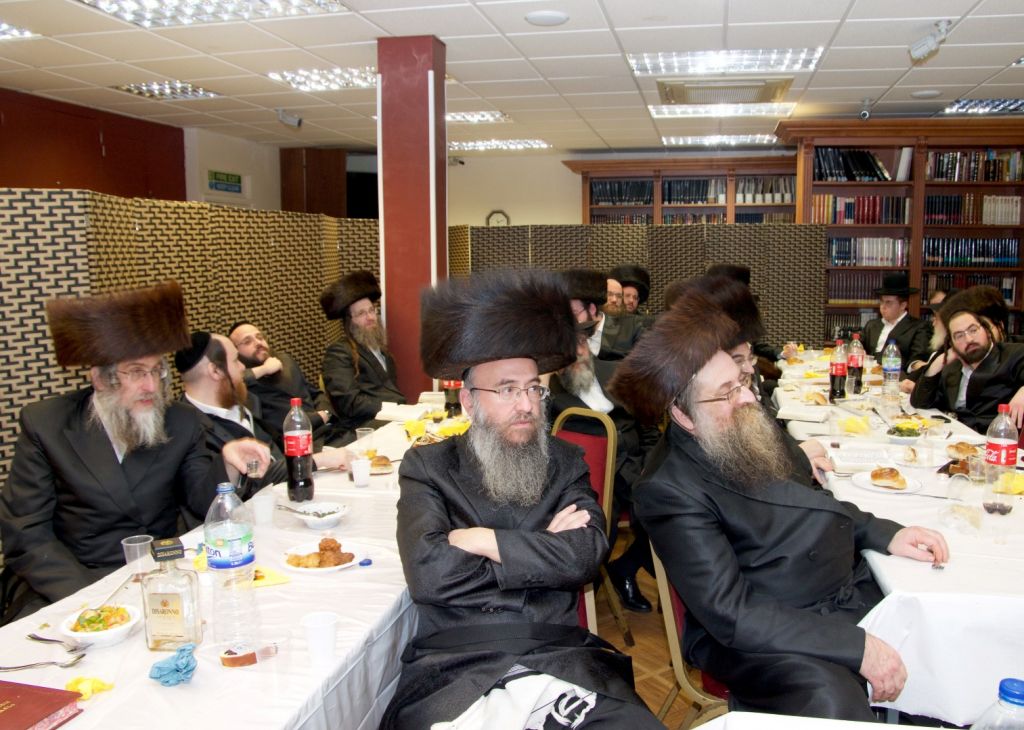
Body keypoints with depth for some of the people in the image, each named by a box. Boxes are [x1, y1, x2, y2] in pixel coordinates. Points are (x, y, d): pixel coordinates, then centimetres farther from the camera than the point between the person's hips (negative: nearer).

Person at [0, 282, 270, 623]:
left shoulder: (182, 422, 2)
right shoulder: (45, 423, -3)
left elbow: (202, 503, 2)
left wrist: (227, 464, -21)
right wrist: (85, 597, -18)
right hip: (66, 585, -2)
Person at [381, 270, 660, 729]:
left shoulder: (565, 462, 11)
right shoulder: (427, 467, 5)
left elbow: (585, 555, -5)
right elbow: (427, 574, -10)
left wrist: (481, 541, -8)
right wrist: (542, 551, -4)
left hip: (558, 653, 3)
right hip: (453, 661, -2)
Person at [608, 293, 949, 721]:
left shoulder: (749, 428, 4)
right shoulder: (668, 491, -19)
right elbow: (731, 613, -22)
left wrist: (885, 534, 5)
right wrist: (856, 646, -25)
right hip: (751, 636, -8)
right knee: (830, 700, -34)